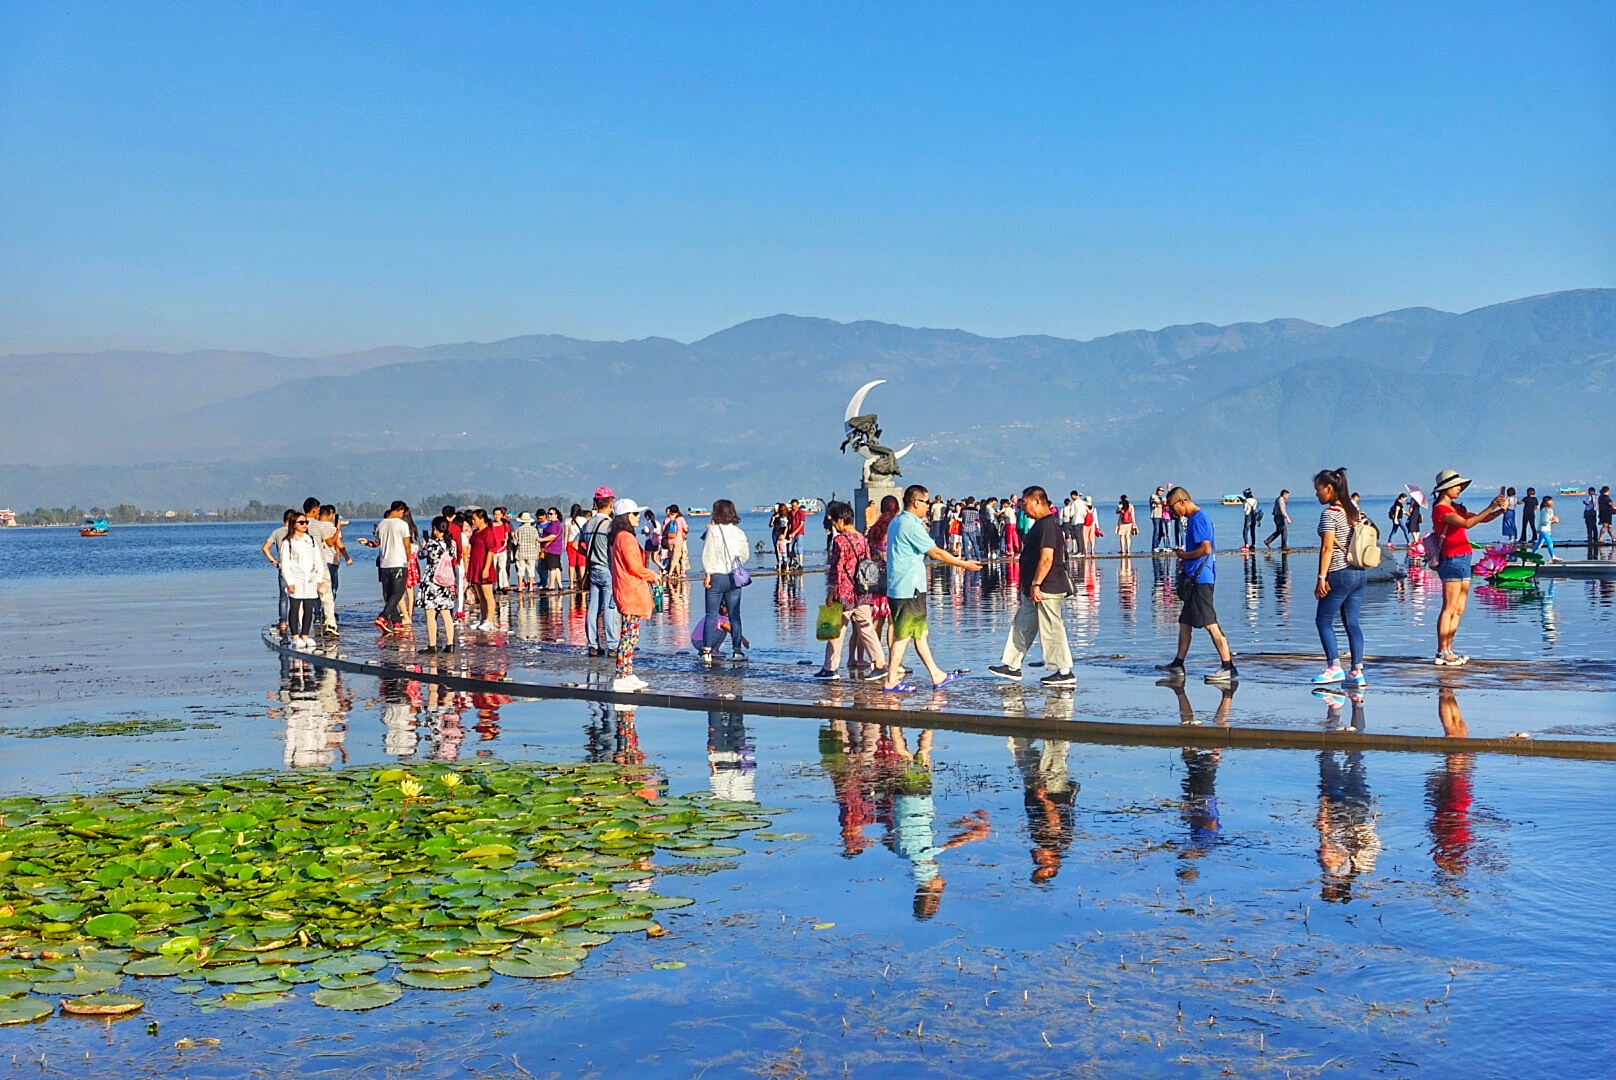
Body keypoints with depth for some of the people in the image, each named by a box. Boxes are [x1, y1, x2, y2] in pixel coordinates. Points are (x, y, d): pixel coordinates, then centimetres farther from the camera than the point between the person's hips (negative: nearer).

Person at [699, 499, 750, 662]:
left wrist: (707, 574, -8)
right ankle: (737, 650, 8)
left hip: (716, 576, -4)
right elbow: (745, 555, 12)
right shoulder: (739, 532, 7)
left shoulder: (713, 531, -6)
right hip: (734, 577, 4)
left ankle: (707, 651, -5)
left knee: (711, 615, -1)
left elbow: (707, 554, -11)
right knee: (735, 615, 7)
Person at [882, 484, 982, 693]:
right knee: (903, 636, -4)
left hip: (899, 588, 10)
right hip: (909, 590, -10)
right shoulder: (911, 525, -17)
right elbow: (936, 553, -14)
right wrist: (964, 564, -5)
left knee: (921, 633, 14)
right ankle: (891, 681, 0)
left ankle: (937, 676, 21)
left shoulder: (897, 522, 14)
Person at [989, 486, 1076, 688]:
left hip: (1047, 590, -11)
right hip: (1035, 590, 11)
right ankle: (1012, 666, 21)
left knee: (1052, 630, -5)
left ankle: (1065, 673, 1)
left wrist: (1036, 584, -23)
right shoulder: (1041, 524, 16)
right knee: (1021, 627, 15)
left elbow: (1047, 558, -25)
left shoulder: (1048, 525, -18)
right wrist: (1031, 586, 23)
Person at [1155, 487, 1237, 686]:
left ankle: (1228, 668, -12)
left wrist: (1184, 555, -9)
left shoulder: (1197, 519, -14)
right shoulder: (1194, 518, 17)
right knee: (1185, 622, 16)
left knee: (1210, 623, -12)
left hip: (1200, 579, -11)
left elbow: (1206, 549, -22)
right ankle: (1177, 665, 24)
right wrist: (1184, 555, 12)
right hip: (1194, 578, 11)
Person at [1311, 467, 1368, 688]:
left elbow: (1327, 547, -16)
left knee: (1324, 620, 3)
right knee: (1352, 622, 8)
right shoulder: (1355, 511, 12)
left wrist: (1322, 577, -15)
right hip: (1361, 573, 8)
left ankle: (1334, 668, -1)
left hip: (1339, 574, -8)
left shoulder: (1330, 513, -11)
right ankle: (1357, 671, 4)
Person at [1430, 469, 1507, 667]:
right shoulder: (1440, 509, -9)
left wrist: (1499, 511, -1)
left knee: (1459, 609, 8)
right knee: (1449, 609, -10)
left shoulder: (1456, 508, 19)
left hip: (1463, 561, 9)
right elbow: (1466, 523, -22)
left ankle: (1448, 651, 9)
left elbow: (1480, 519, 16)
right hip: (1452, 560, -9)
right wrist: (1490, 508, -21)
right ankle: (1442, 653, -10)